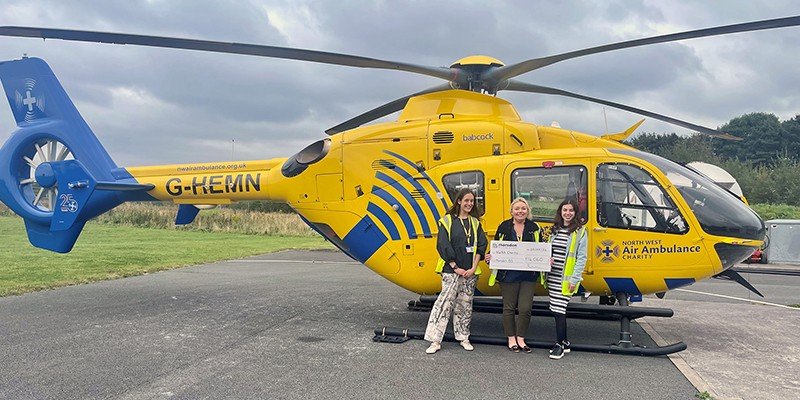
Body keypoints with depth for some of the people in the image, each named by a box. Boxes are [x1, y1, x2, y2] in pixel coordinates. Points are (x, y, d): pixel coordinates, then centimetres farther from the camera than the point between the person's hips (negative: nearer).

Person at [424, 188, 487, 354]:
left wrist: (473, 268, -6)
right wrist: (455, 268, -11)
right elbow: (443, 246, -8)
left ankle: (464, 338, 22)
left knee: (465, 304, 11)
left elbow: (481, 246, 5)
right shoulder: (447, 220, -2)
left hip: (470, 271, 4)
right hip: (451, 270, -4)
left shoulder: (475, 222, 11)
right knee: (445, 302, -10)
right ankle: (435, 341, -8)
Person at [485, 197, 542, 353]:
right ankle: (511, 339, 22)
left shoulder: (534, 228, 7)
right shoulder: (504, 227, 3)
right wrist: (489, 257, -12)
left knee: (525, 308, -1)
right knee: (509, 307, 7)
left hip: (528, 275, 1)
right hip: (508, 274, -1)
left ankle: (521, 339, 17)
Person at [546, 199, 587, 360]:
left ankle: (560, 345, 1)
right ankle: (564, 342, 22)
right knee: (556, 310, 10)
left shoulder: (580, 231, -4)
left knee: (559, 310, -9)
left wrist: (574, 279, -13)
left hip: (566, 278, -6)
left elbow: (581, 258, -8)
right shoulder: (555, 229, 14)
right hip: (553, 275, 6)